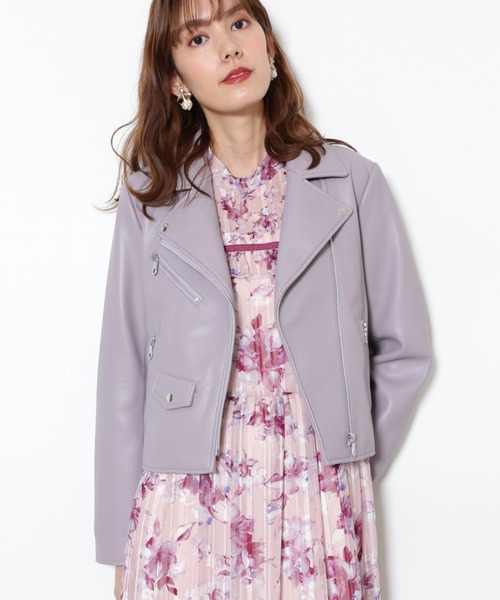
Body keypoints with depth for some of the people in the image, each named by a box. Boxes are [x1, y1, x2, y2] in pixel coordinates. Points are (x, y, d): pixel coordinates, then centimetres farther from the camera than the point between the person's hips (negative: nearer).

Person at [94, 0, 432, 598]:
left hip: (319, 500, 1)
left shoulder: (350, 182, 1)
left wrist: (347, 462, 5)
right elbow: (124, 375, 2)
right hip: (189, 497, 0)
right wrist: (121, 544, 2)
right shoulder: (150, 196, 2)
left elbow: (404, 349, 7)